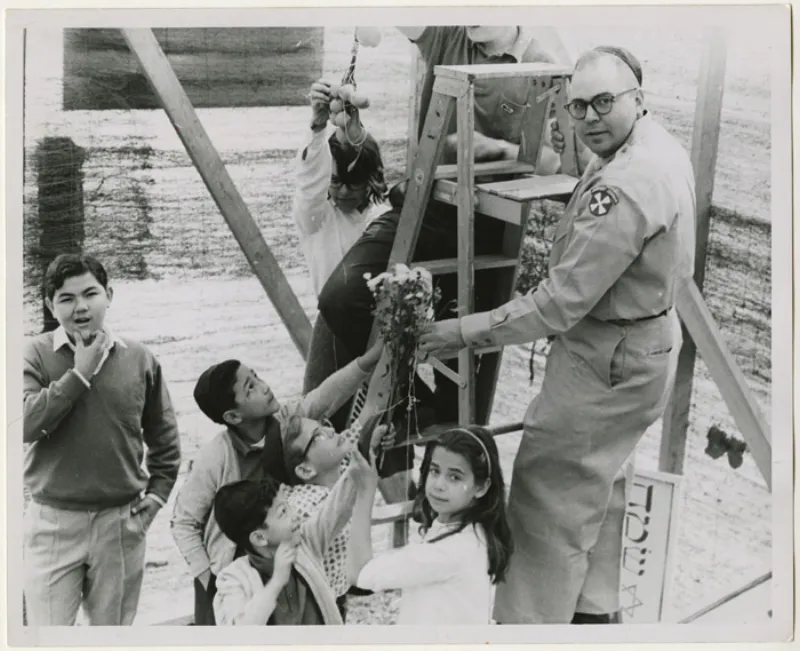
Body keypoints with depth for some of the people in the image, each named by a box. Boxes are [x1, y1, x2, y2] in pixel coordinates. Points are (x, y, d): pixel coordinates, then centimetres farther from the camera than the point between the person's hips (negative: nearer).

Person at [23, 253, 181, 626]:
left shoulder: (139, 360, 2)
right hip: (54, 521, -2)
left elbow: (165, 440, 12)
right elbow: (27, 423, -19)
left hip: (122, 522, 2)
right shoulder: (36, 355, -4)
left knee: (113, 629, 16)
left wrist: (156, 494, 3)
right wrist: (79, 372, -15)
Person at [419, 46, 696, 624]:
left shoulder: (625, 186, -29)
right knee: (594, 482, 25)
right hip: (650, 334, 11)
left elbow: (561, 303, -29)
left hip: (609, 358, -11)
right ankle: (595, 607, 41)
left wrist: (465, 332, -24)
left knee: (549, 495, 0)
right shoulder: (661, 146, 5)